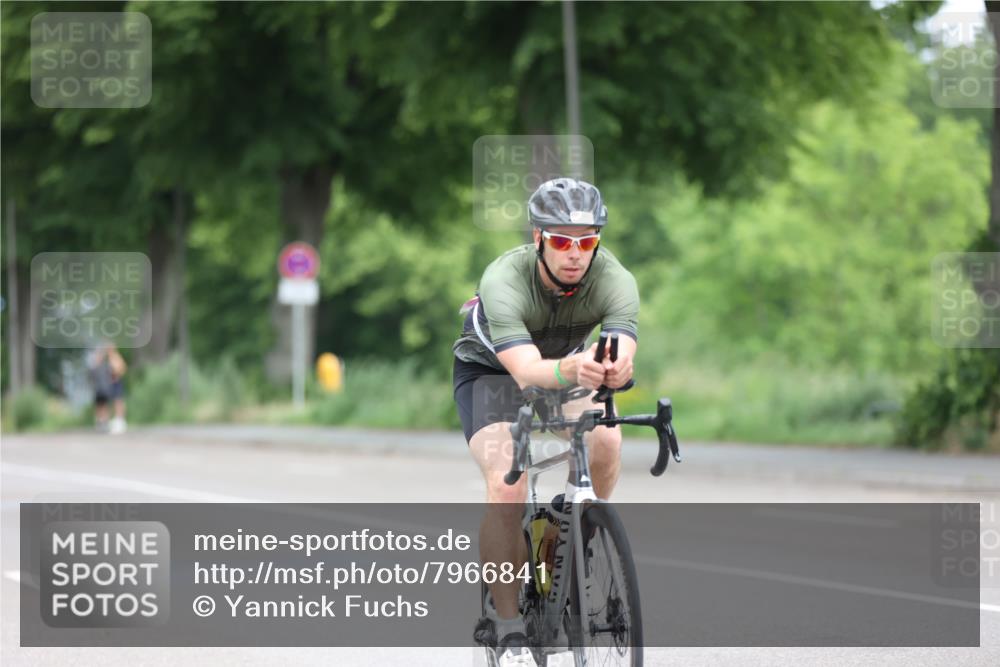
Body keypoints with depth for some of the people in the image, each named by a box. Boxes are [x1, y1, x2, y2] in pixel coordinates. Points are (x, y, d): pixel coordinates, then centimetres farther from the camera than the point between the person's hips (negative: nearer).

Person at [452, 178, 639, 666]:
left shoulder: (614, 280, -28)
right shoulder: (504, 281, -36)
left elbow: (623, 355, -44)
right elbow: (526, 370, -50)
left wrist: (614, 367, -69)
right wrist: (569, 371, -72)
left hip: (567, 365, 3)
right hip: (490, 370, -3)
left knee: (605, 441, -26)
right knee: (507, 483, -26)